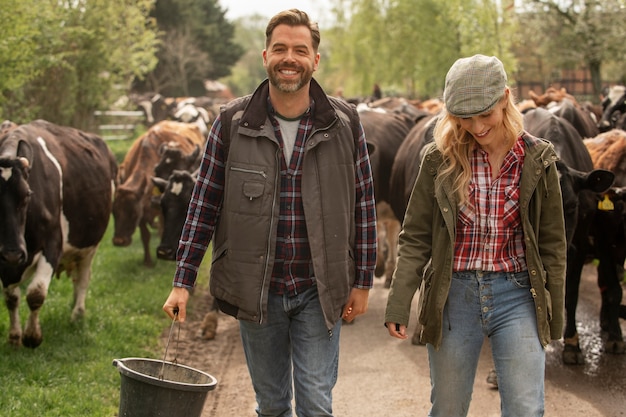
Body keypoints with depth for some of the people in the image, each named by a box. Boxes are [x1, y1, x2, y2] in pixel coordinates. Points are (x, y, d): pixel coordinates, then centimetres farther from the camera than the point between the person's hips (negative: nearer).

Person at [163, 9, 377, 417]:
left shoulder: (344, 122, -4)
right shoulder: (233, 122, -4)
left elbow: (364, 204, 2)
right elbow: (205, 203, -1)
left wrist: (363, 281, 1)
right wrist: (183, 281, -3)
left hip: (319, 291, -1)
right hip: (255, 290, 1)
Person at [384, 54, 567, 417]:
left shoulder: (538, 160, -1)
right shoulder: (441, 159, -2)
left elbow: (552, 243, 4)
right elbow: (415, 238, 1)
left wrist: (555, 315, 5)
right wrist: (398, 305, -6)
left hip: (517, 296, 0)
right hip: (453, 295, 1)